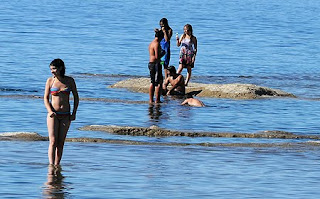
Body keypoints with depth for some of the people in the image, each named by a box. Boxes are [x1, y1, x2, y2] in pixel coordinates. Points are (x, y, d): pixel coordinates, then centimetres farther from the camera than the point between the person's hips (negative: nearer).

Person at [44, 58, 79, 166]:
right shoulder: (50, 81, 0)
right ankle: (51, 166, -19)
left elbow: (76, 97, 9)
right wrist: (50, 111, -15)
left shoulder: (70, 81, 1)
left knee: (60, 143, 3)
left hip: (65, 116, 2)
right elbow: (46, 98, 2)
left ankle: (57, 166, 9)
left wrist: (74, 113, 1)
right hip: (53, 114, -2)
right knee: (53, 141, -12)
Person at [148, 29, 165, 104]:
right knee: (159, 82, -4)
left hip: (150, 63, 10)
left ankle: (151, 100, 19)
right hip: (155, 64, -10)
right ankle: (157, 100, -5)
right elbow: (157, 57, -22)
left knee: (153, 82, 16)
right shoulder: (157, 44, -16)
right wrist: (163, 53, -6)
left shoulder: (151, 43, 14)